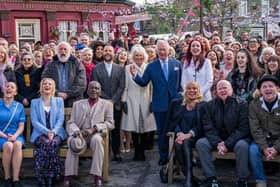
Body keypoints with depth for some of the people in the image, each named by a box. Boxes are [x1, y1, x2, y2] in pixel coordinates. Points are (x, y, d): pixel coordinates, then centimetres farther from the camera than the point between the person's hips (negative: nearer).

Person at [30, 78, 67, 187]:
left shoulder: (59, 101, 16)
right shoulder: (34, 102, 15)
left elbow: (60, 119, 4)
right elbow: (34, 121, 2)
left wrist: (53, 132, -15)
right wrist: (47, 132, -15)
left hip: (56, 133, 1)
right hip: (40, 134, 0)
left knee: (53, 143, -34)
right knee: (45, 143, -34)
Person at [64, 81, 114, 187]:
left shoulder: (106, 104, 13)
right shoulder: (77, 104, 19)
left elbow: (110, 123, 3)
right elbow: (71, 123, 10)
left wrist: (94, 129, -13)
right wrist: (75, 131, -16)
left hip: (95, 134, -1)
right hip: (79, 134, 2)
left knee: (97, 139, -36)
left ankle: (97, 176, -34)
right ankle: (68, 176, -32)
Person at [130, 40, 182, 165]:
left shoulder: (177, 64, 3)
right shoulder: (151, 66, 1)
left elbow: (182, 82, 6)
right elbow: (143, 83, -1)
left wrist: (180, 94, -5)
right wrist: (135, 75, -17)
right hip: (159, 104, 0)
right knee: (161, 130, 8)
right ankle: (163, 156, 20)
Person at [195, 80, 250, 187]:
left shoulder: (241, 104, -6)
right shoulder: (210, 105, 3)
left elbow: (243, 129, -12)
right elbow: (208, 127, -2)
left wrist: (227, 144, -20)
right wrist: (218, 143, -19)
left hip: (235, 139, -3)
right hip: (216, 139, 3)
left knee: (242, 145, -35)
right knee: (200, 143, -21)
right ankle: (211, 178, -18)